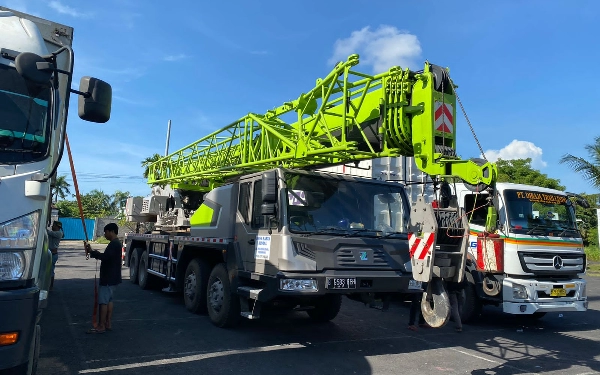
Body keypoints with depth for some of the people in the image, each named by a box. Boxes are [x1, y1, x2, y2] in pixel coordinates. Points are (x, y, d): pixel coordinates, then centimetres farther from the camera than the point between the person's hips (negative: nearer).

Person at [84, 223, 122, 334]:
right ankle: (108, 323, 19)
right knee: (109, 300, 14)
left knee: (103, 301, -6)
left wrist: (92, 252, -19)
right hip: (111, 278, 10)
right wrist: (94, 253, 8)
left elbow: (105, 257, -29)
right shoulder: (116, 243, 16)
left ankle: (101, 326, -2)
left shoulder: (114, 244, -18)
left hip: (108, 279, -10)